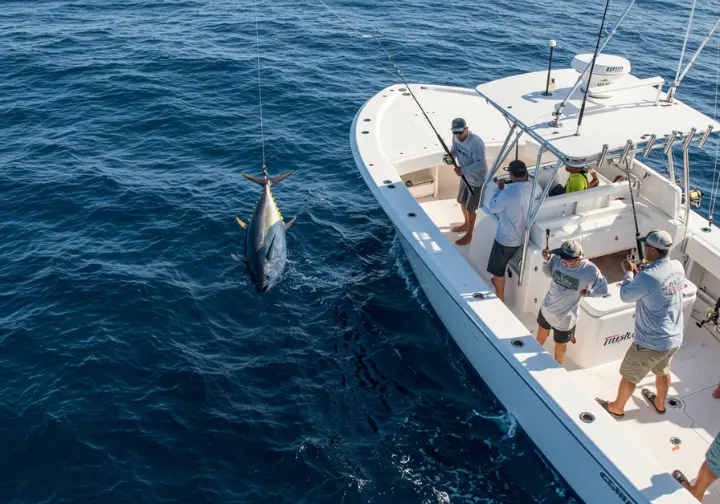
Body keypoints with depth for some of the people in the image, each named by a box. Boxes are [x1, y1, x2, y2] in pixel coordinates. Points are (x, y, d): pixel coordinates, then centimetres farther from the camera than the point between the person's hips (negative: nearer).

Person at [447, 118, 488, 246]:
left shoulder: (476, 143, -34)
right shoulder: (456, 136, -10)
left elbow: (480, 165, -33)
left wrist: (462, 170, -33)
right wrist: (451, 155, -13)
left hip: (477, 180, -8)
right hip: (466, 177, 8)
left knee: (470, 208, 3)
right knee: (462, 202, 24)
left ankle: (469, 235, 22)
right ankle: (466, 224, 49)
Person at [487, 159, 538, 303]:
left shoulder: (508, 192, -31)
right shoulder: (534, 188, -9)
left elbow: (492, 207, -14)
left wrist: (499, 188, -4)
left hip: (506, 238, -8)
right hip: (522, 236, 8)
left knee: (497, 269, 12)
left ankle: (500, 299, 23)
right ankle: (498, 281, 54)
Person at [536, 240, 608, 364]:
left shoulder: (590, 271, -29)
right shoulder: (557, 258, -21)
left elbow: (603, 289, -14)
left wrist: (586, 292, -16)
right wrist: (546, 260, -19)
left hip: (565, 315, -3)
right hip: (547, 307, 3)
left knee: (560, 344, 21)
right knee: (542, 333, 31)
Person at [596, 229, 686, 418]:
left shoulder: (647, 277, -31)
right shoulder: (678, 267, -7)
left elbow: (625, 296, -14)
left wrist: (629, 272, -1)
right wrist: (638, 272, 6)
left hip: (651, 342, -7)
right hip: (674, 338, 7)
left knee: (628, 375, 17)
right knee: (662, 371, 33)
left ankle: (617, 408, 39)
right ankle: (660, 403, 56)